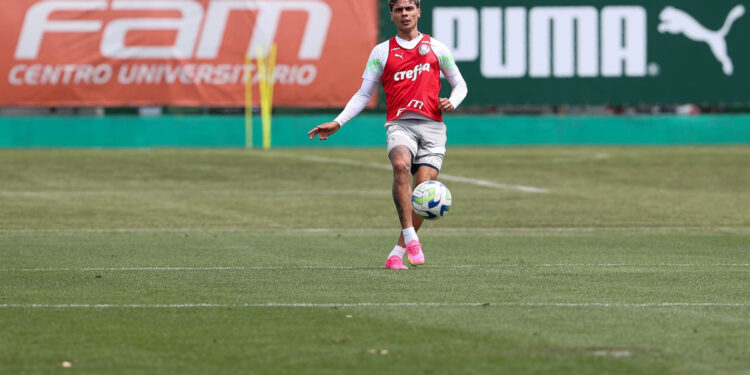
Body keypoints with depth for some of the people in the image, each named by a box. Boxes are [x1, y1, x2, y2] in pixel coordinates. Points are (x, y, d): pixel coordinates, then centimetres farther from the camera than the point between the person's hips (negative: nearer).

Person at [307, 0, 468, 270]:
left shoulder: (436, 48, 15)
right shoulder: (381, 52, 14)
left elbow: (459, 84, 22)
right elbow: (364, 94, 15)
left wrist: (452, 102, 0)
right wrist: (338, 123, 5)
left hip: (432, 126, 1)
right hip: (399, 124, -1)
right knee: (401, 165, -33)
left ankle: (397, 253, 0)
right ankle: (410, 238, -34)